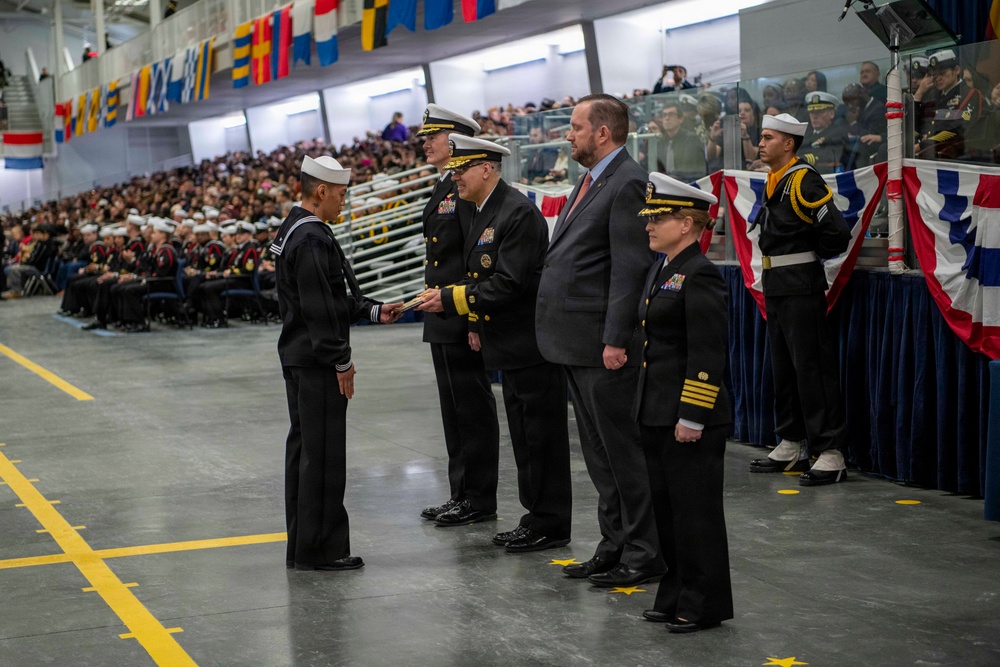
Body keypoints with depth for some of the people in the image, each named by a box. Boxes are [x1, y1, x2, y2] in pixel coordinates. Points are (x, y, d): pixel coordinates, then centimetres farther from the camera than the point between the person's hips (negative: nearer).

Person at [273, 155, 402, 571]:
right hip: (317, 362, -11)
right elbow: (320, 308, -22)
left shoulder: (293, 230, 14)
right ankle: (319, 549, 2)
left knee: (304, 449, 14)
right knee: (323, 453, -4)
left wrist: (373, 311, 12)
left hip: (298, 358, 11)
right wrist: (341, 361, -17)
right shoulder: (312, 238, -19)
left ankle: (301, 546, 22)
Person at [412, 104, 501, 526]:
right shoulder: (444, 188, 18)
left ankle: (479, 498, 4)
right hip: (443, 321, 10)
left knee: (471, 407, -3)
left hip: (462, 318, -10)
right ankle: (462, 494, 22)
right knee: (455, 408, 14)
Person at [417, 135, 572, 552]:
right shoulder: (485, 213, 15)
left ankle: (550, 525, 5)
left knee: (541, 436, -3)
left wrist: (451, 300, -20)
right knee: (524, 436, 15)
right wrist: (478, 323, 11)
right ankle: (536, 517, 24)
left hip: (531, 343, -10)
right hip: (511, 345, 10)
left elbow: (510, 283, -23)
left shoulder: (518, 213, -18)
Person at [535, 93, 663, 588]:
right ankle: (614, 546, 24)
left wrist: (616, 341, -22)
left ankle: (643, 553, 7)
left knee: (622, 449, -2)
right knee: (598, 451, 15)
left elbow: (631, 269, -20)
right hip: (576, 344, 10)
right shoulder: (591, 181, 17)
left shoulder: (629, 183, -14)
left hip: (603, 346, -10)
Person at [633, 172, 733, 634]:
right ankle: (677, 597, 26)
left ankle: (705, 605, 10)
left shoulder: (700, 276, -15)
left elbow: (707, 355, -19)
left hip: (690, 421, -10)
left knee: (695, 511, 0)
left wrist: (692, 417, -20)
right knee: (667, 509, 15)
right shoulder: (661, 271, 14)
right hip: (656, 416, 10)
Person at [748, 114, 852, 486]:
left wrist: (808, 255, -4)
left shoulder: (804, 181, -15)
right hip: (774, 288, 10)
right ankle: (790, 448, 24)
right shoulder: (773, 183, 13)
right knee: (783, 368, 15)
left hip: (801, 289, -10)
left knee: (812, 368, -8)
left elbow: (837, 234, -20)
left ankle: (830, 454, -6)